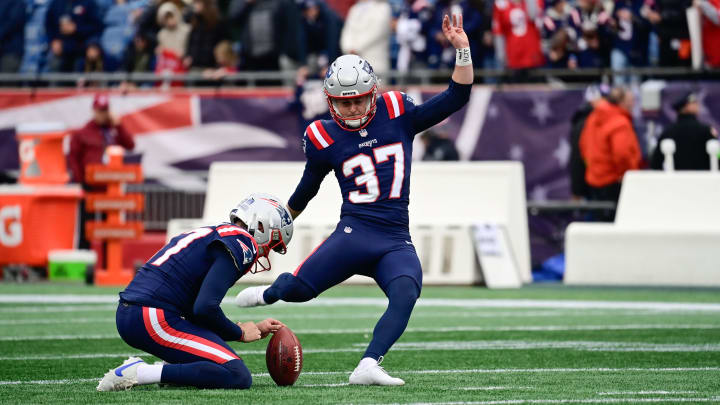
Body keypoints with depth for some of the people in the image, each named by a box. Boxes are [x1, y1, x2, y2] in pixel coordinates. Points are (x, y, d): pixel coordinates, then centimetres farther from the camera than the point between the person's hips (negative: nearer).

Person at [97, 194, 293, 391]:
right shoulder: (240, 243, -6)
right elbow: (205, 308, -17)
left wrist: (254, 329, 25)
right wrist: (240, 333, 2)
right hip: (154, 320, -10)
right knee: (238, 377, -14)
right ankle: (140, 373, -18)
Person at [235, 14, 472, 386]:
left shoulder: (398, 115, 6)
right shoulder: (324, 138, 4)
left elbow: (457, 97, 5)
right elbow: (306, 190, 21)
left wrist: (462, 50, -7)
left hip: (397, 242, 1)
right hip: (354, 232, -1)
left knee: (405, 294, -29)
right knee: (298, 289, -14)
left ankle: (368, 367, -32)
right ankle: (270, 293, 23)